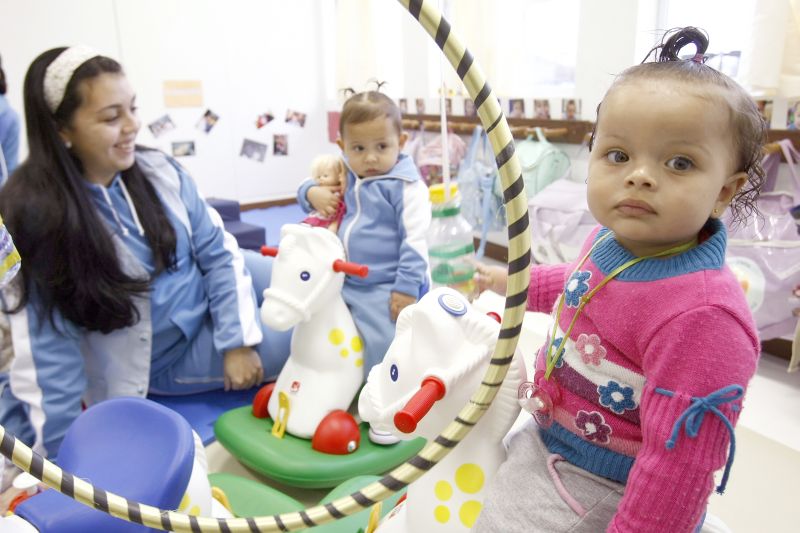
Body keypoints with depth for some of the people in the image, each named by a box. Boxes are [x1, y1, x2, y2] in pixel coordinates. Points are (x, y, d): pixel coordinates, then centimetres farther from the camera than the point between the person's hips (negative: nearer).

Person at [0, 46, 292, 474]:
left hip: (214, 292, 5)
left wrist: (237, 340, -14)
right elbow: (46, 352, -18)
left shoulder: (157, 169, -9)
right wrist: (66, 458, -13)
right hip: (166, 357, -5)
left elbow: (218, 250, -5)